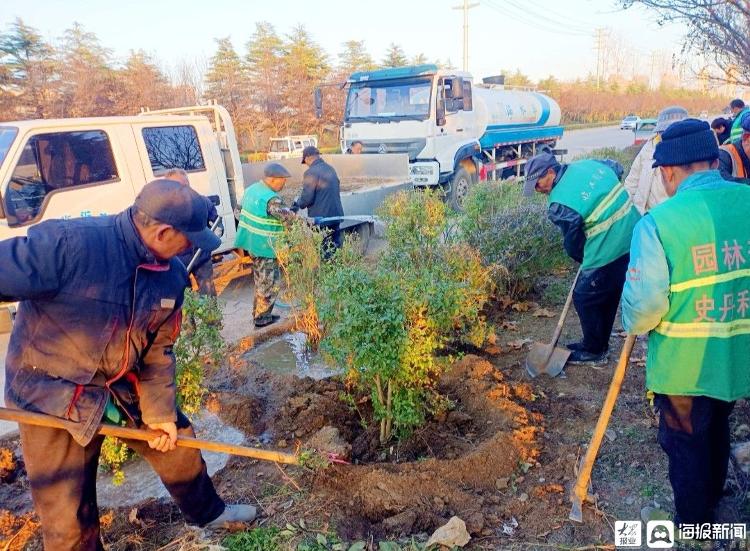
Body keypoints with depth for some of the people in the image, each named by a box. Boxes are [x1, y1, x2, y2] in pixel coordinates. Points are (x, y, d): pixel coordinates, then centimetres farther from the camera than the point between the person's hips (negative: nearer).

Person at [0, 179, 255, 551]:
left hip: (126, 387, 6)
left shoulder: (171, 276, -8)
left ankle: (207, 512, 49)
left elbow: (158, 350, 0)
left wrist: (160, 413, 0)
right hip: (52, 395, -5)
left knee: (177, 444, 21)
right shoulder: (67, 244, -30)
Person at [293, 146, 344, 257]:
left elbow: (307, 198, -18)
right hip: (336, 215, 7)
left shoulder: (311, 172, -14)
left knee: (322, 250, 2)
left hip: (320, 219, -7)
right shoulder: (331, 169, 10)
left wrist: (298, 204, 4)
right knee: (335, 246, 14)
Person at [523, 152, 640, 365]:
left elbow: (573, 244, -8)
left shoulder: (560, 204, -19)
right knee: (608, 297, 22)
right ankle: (598, 344, 38)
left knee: (584, 299, 9)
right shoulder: (589, 164, 3)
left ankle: (593, 352, 24)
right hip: (633, 239, 9)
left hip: (609, 252, -9)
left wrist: (583, 259, 13)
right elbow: (617, 168, 25)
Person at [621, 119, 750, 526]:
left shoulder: (657, 222, -24)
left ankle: (694, 524, 36)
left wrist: (633, 324, -2)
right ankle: (712, 499, 52)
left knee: (685, 442, 16)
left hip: (683, 365, -5)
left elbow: (644, 302, -25)